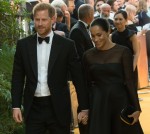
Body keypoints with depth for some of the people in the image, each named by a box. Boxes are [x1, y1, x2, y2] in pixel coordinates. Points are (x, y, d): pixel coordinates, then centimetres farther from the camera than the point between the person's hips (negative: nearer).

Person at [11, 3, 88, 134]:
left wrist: (84, 107, 0)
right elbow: (18, 77, 7)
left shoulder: (66, 45, -2)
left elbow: (78, 78, 1)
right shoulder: (23, 44, 4)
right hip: (33, 108, 2)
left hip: (58, 107, -1)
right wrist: (16, 105, 0)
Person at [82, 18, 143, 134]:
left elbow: (129, 81, -8)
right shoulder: (88, 55, 3)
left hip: (120, 101, -2)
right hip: (98, 103, 2)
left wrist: (136, 108, -11)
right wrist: (85, 108, 7)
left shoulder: (123, 52, -7)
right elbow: (87, 84, 7)